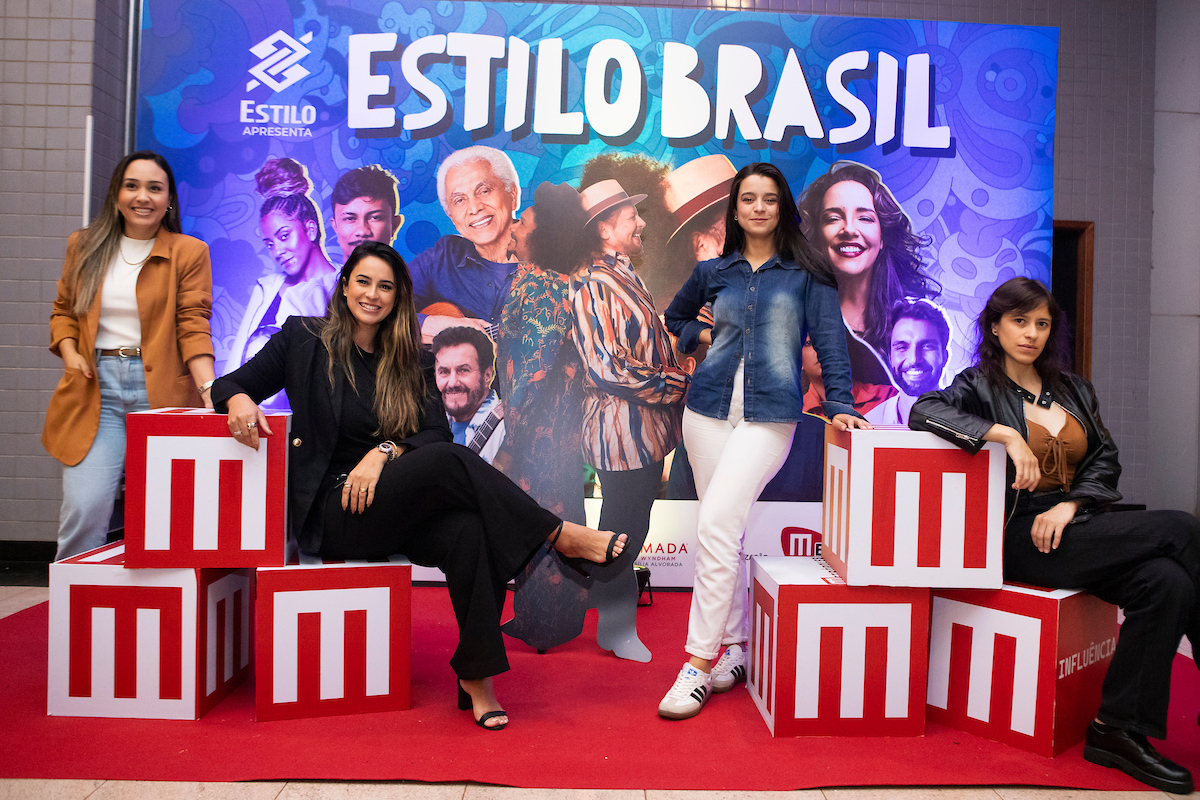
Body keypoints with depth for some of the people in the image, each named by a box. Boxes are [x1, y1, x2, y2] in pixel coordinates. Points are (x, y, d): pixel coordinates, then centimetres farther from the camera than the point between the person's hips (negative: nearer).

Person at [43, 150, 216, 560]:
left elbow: (193, 325, -3)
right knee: (84, 508, -7)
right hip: (96, 388, 2)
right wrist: (69, 353, 2)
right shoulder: (84, 246, 14)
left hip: (161, 392, -2)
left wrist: (210, 389, -18)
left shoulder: (189, 252, 4)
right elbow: (63, 310, 23)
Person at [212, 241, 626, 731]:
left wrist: (385, 451, -16)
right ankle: (563, 536, -20)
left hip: (398, 510, 4)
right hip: (332, 514, -3)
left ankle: (475, 674, -22)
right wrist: (240, 401, -15)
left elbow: (437, 432, 4)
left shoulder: (414, 364, 15)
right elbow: (230, 383, 10)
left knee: (468, 529, -32)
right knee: (448, 461, -31)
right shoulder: (304, 339, 8)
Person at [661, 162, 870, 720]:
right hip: (708, 409, 4)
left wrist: (840, 404, -10)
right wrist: (700, 337, 8)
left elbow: (830, 341, 0)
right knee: (726, 529, 8)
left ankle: (699, 661, -10)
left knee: (716, 523, -17)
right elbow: (675, 317, 28)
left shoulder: (807, 273, 4)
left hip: (769, 416, -4)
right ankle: (735, 645, 21)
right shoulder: (713, 272, 12)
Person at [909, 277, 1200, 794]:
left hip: (1076, 524, 6)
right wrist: (1008, 434, -25)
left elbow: (1106, 459, 14)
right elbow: (924, 411, -17)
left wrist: (1069, 505, -7)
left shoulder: (1074, 390, 21)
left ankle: (1117, 730, -17)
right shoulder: (980, 386, 3)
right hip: (1020, 537, -6)